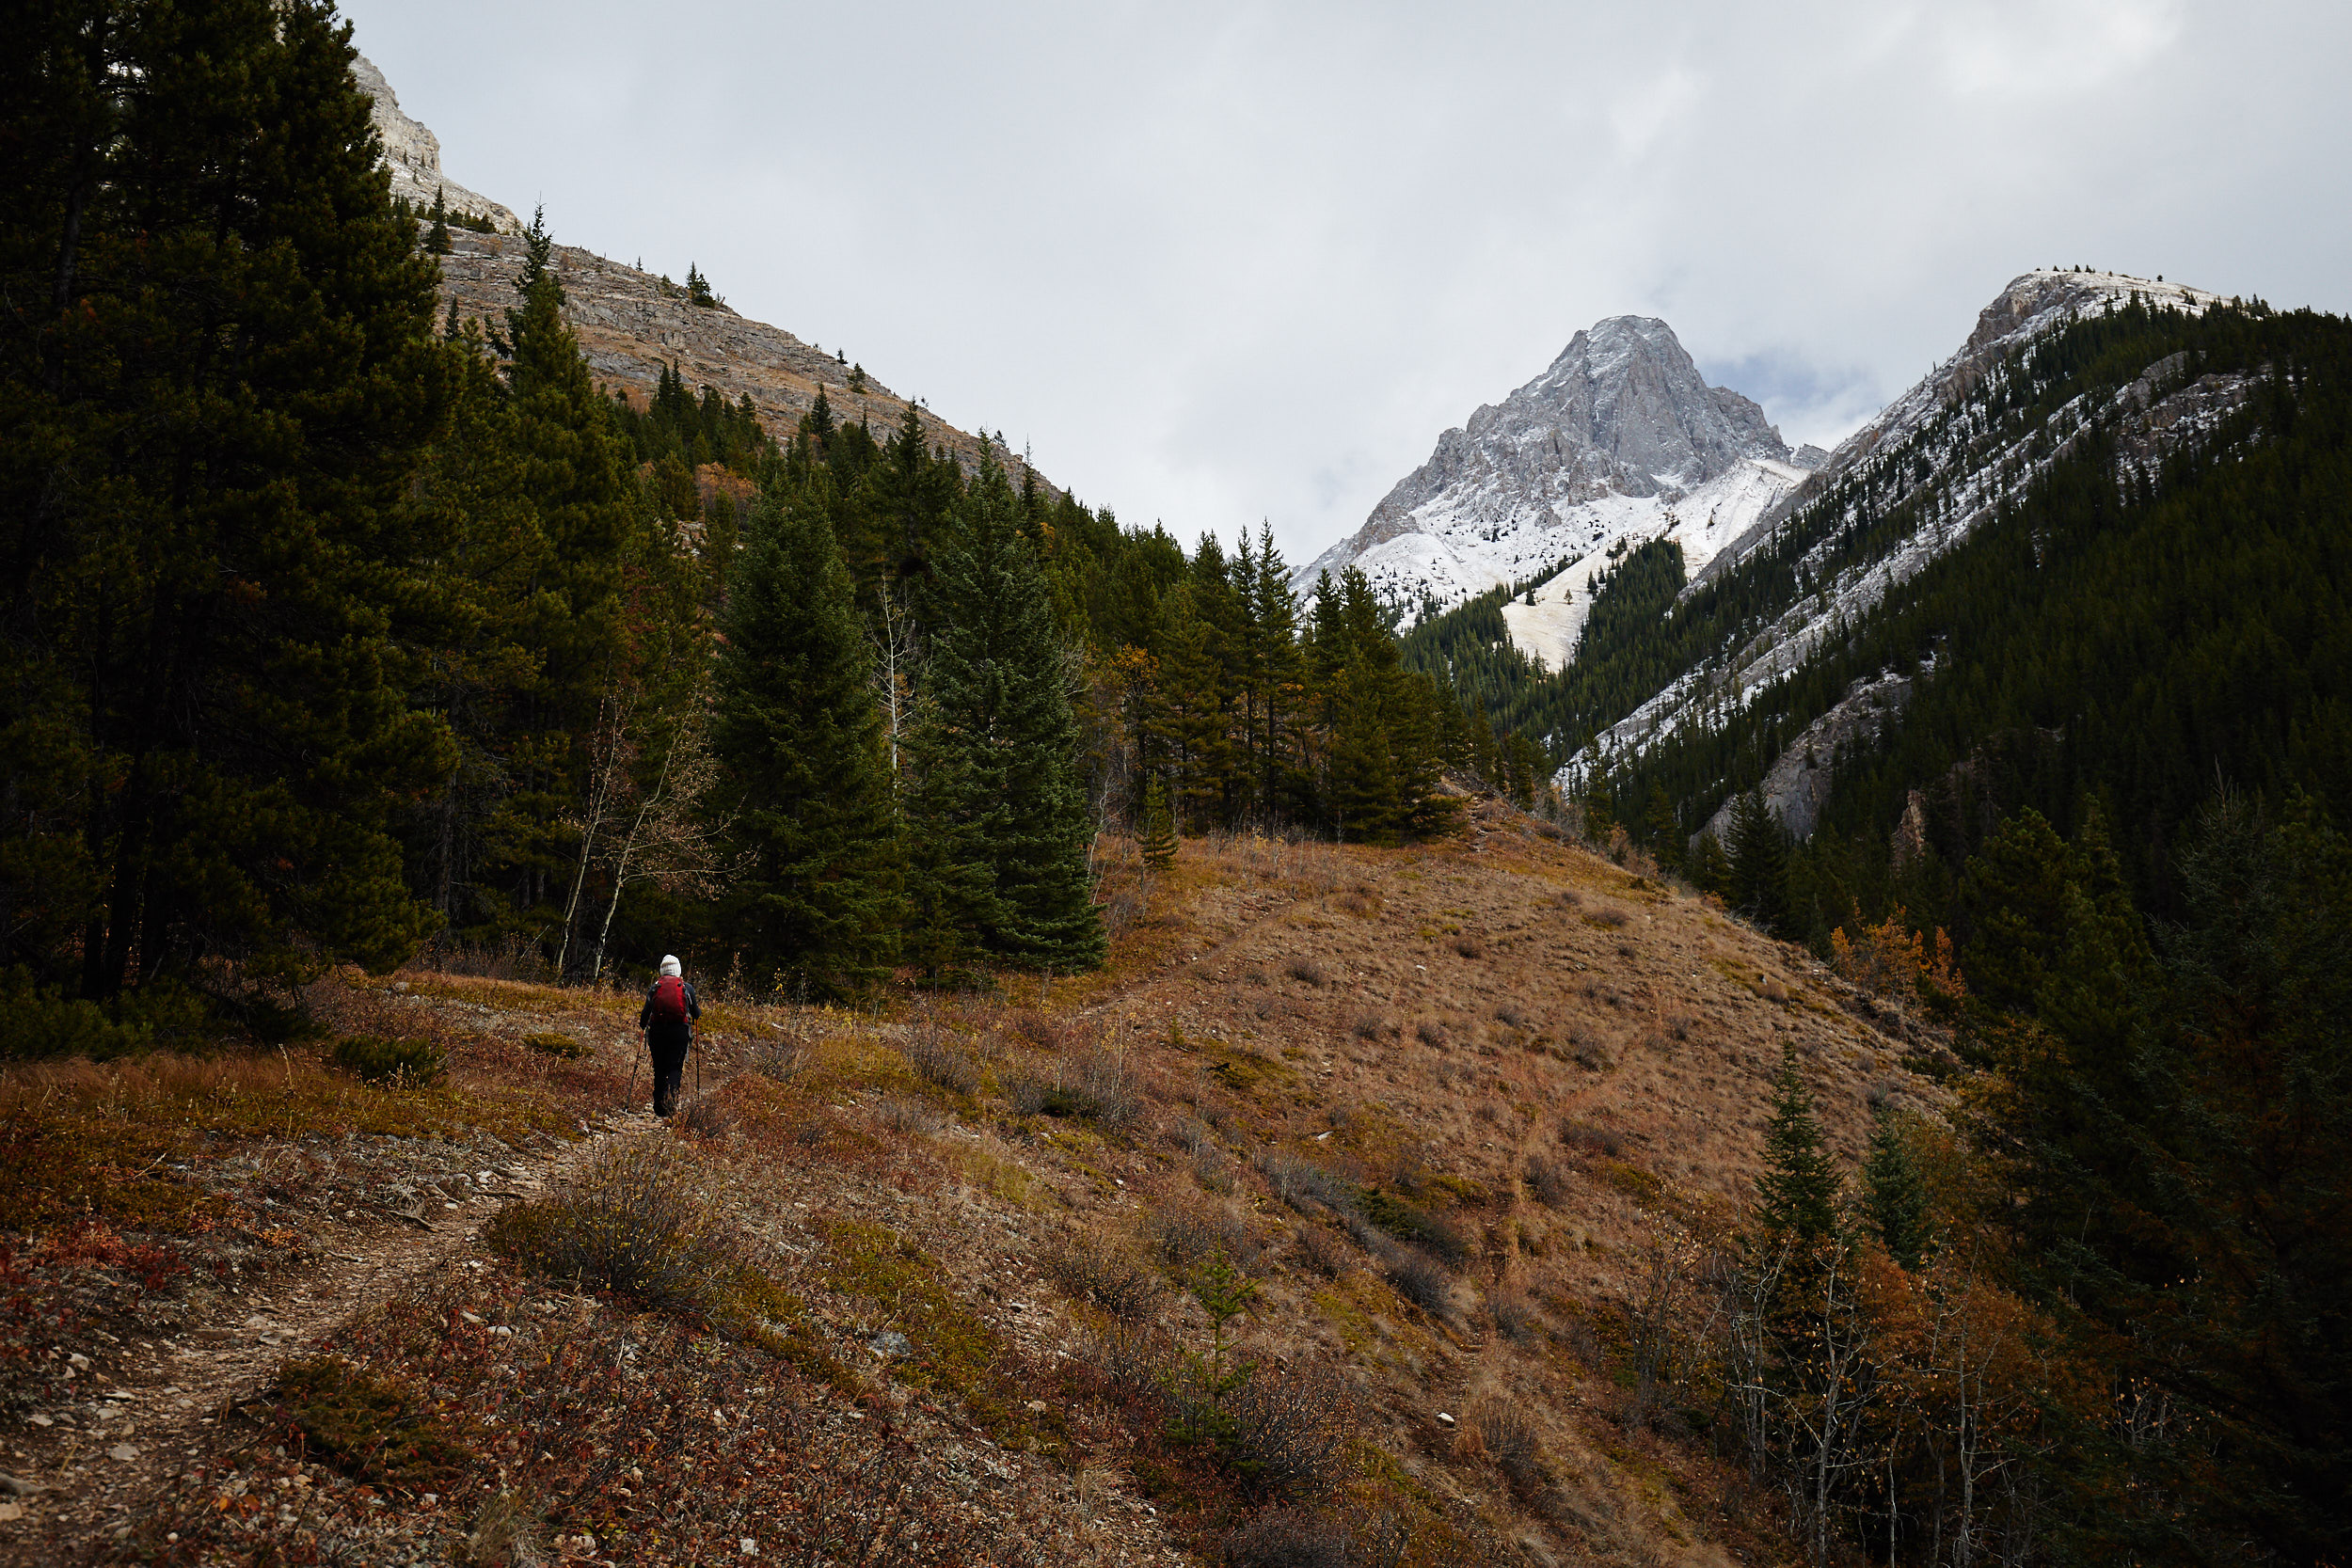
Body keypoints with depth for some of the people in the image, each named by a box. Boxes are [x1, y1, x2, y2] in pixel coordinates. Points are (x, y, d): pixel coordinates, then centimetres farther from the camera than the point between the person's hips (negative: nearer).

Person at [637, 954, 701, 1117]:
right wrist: (698, 1009, 32)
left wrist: (642, 1027, 21)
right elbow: (696, 1014, 8)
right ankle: (670, 1097, -25)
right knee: (675, 1067, 0)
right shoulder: (687, 987, 6)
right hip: (680, 1031, -1)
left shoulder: (655, 987, 8)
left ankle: (659, 1107, 11)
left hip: (657, 1031, 1)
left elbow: (646, 1012, 2)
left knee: (659, 1069, 11)